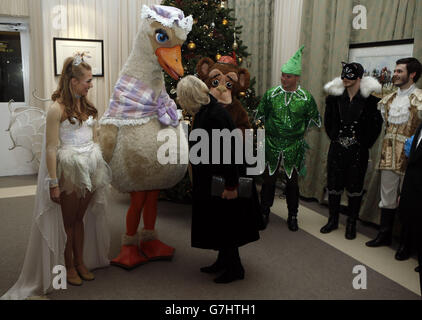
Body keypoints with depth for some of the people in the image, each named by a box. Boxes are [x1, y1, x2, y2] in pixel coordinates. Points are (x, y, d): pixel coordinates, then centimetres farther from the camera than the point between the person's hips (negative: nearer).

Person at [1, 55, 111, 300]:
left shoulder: (87, 107, 8)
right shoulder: (57, 109, -13)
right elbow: (51, 148, -14)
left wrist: (100, 169, 12)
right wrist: (53, 183, -17)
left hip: (90, 169, 6)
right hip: (69, 170, -5)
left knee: (81, 217, 15)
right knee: (68, 220, 10)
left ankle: (81, 262, 29)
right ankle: (68, 267, 25)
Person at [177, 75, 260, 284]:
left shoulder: (216, 114, -23)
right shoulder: (204, 112, 7)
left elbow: (229, 152, -25)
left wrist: (231, 185, -24)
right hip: (209, 181, 9)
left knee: (223, 225, 3)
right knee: (217, 223, 19)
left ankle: (235, 268, 19)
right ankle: (223, 261, 34)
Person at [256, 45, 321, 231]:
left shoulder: (306, 98, -4)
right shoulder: (270, 94, -1)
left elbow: (315, 120, 9)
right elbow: (260, 115, 10)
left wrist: (301, 130, 5)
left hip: (294, 148, -1)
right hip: (272, 146, 1)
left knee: (292, 182, 10)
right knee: (269, 180, 8)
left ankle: (292, 216, 26)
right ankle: (264, 212, 27)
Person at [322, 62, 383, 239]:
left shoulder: (370, 99, -7)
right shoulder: (335, 96, 1)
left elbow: (376, 124, -1)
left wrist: (366, 143, -3)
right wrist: (333, 137, 9)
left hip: (358, 151, -3)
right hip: (337, 149, 3)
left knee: (355, 187, 6)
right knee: (333, 184, 9)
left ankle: (351, 224, 21)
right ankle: (333, 220, 26)